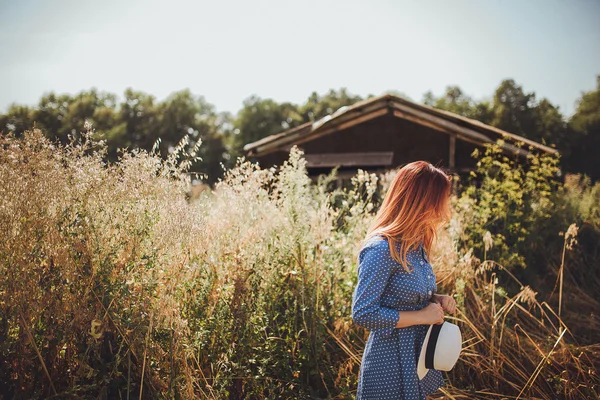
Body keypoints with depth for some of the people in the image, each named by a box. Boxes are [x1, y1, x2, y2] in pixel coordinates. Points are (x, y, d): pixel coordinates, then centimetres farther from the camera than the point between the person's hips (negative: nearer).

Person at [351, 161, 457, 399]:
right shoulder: (381, 250, -22)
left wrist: (437, 300, -1)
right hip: (392, 366, -9)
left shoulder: (416, 246, 6)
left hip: (419, 359, 9)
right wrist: (422, 316, -20)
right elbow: (362, 314, -23)